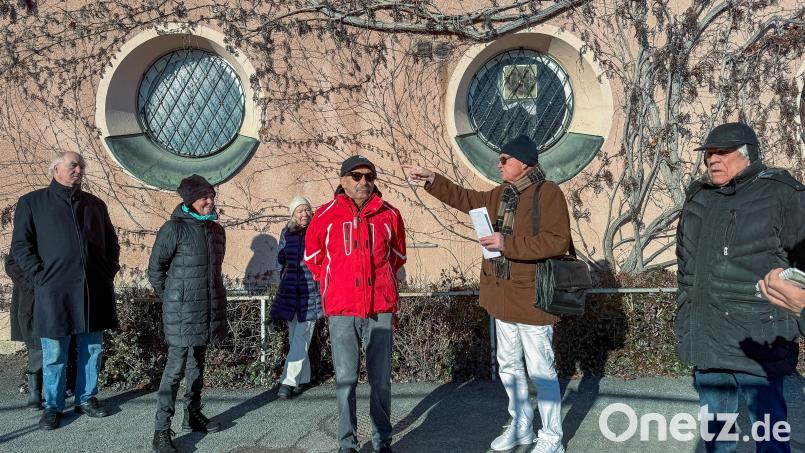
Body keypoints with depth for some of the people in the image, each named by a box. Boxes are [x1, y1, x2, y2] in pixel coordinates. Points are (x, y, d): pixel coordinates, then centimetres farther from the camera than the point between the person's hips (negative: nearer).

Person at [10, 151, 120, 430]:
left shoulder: (95, 204, 17)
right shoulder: (32, 202, 6)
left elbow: (112, 243, 21)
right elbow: (20, 246, 2)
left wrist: (109, 273, 9)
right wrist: (41, 277, -8)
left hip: (95, 290, 4)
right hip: (54, 291, -3)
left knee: (92, 349, 10)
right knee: (54, 354, 3)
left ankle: (86, 398, 25)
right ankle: (53, 406, 17)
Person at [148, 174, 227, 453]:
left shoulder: (216, 230, 9)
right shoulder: (174, 228, -11)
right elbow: (155, 268, -4)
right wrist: (169, 298, 2)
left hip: (208, 309, 7)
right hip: (182, 312, -6)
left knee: (197, 364, 17)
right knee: (175, 368, -5)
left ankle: (193, 416, 30)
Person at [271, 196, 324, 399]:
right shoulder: (287, 233, 9)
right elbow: (281, 259, 14)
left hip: (311, 290, -4)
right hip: (290, 290, 4)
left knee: (301, 338, -8)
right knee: (295, 338, 9)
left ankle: (288, 381, -6)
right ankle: (302, 379, 19)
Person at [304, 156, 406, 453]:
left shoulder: (390, 215, 4)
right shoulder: (325, 216, 1)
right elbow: (313, 257, 15)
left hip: (381, 309, 1)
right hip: (342, 310, -1)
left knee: (381, 379, 8)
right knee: (345, 380, 5)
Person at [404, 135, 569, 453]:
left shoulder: (548, 193, -15)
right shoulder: (501, 194, 10)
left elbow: (558, 241, -24)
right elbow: (466, 199, 23)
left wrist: (507, 244, -25)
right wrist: (431, 180, 17)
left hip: (532, 298, -8)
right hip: (504, 298, 9)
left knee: (540, 371, 2)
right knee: (509, 367, 18)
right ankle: (522, 426, 35)